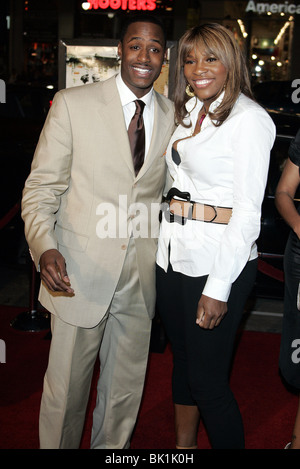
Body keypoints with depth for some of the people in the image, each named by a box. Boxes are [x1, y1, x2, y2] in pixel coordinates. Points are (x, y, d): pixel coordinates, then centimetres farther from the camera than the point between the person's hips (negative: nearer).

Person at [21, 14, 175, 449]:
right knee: (66, 390, 7)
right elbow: (40, 188, -5)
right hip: (80, 273, -3)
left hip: (141, 277, 4)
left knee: (125, 390, 17)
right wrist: (45, 248, -23)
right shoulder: (72, 103, -5)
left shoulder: (172, 115, 6)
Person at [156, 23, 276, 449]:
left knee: (207, 380, 1)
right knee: (182, 362, 19)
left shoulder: (249, 119, -12)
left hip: (219, 263, -7)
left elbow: (247, 212, -16)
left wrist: (218, 288, -18)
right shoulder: (189, 111, 12)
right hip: (174, 255, 8)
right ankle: (183, 446, 37)